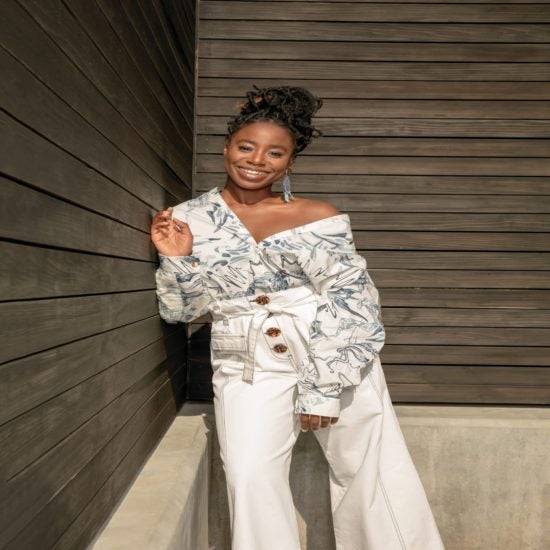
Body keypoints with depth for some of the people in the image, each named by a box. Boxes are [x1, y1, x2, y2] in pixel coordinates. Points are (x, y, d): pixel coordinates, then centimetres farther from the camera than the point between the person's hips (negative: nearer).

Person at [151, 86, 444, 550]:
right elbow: (180, 311, 9)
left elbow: (354, 299, -7)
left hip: (336, 357, 0)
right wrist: (175, 259, -10)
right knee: (251, 480, -10)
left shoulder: (318, 218, -4)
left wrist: (324, 387, -12)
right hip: (248, 367, 1)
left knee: (373, 474, 8)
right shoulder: (189, 219, 3)